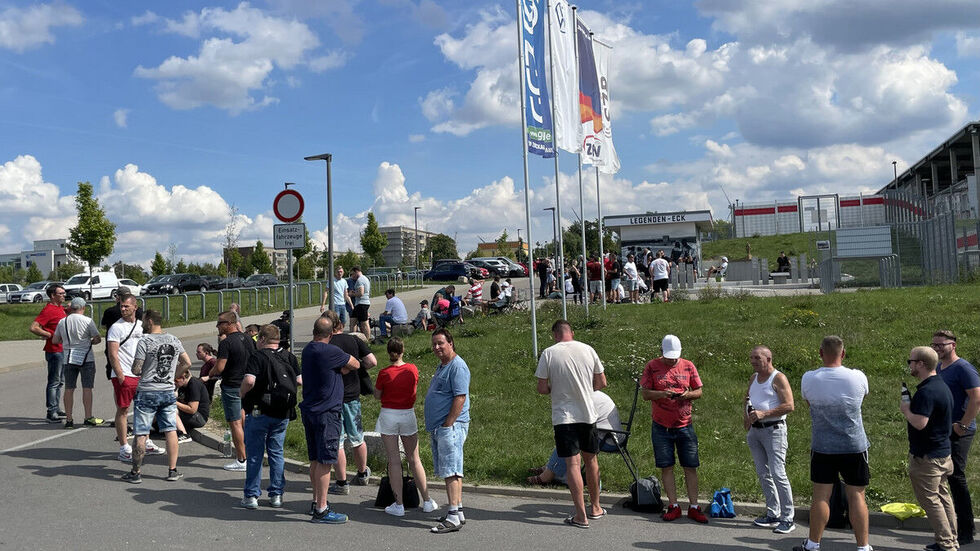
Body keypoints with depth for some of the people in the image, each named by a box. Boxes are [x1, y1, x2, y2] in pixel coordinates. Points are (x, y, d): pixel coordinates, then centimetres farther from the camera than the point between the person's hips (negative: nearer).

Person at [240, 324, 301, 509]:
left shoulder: (257, 356, -11)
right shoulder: (289, 357, 4)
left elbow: (249, 381, -24)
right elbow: (300, 381, 5)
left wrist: (242, 396, -5)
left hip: (259, 412, -4)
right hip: (283, 414, 4)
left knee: (254, 454, 6)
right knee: (277, 453, 13)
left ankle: (251, 496, 11)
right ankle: (276, 495, 14)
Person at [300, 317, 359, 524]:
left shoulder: (308, 349, 10)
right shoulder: (329, 351, -16)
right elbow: (355, 364, -6)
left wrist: (338, 369, -3)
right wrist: (343, 368, 11)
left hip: (309, 411, 9)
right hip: (326, 413, -9)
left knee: (315, 460, 16)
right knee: (324, 461, -5)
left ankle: (316, 502, 26)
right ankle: (321, 510, -3)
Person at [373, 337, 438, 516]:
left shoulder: (384, 373, -12)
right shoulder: (413, 369, -4)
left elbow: (377, 395, 1)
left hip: (388, 415, -2)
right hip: (408, 414, 3)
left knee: (394, 461, 3)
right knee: (414, 460, 11)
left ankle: (399, 505, 5)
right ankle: (427, 502, 15)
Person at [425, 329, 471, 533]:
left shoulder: (457, 366, -13)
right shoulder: (441, 366, 19)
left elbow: (460, 398, -20)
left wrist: (447, 425, -20)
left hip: (451, 427, -10)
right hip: (438, 428, 10)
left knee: (451, 471, -11)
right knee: (449, 471, 13)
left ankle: (453, 518, -10)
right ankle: (458, 512, 21)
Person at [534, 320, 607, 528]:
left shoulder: (549, 353, -7)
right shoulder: (588, 350, 1)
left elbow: (542, 388, -7)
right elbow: (601, 383, 8)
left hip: (564, 416, -3)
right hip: (588, 414, 3)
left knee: (573, 464, -3)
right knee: (590, 459, 17)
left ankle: (581, 515, -4)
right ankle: (595, 507, 30)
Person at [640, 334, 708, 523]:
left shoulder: (688, 366, 4)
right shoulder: (652, 366, 0)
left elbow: (699, 391, 8)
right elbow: (646, 394, -3)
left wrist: (688, 394, -13)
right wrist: (663, 393, -21)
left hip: (685, 425, 1)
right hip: (661, 426, -1)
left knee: (691, 467, 2)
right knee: (666, 467, 3)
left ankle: (694, 507, 10)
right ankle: (673, 506, 13)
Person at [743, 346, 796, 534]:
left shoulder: (778, 378, -9)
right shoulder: (754, 378, 14)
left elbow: (789, 406, -16)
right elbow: (747, 398, 29)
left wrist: (763, 414, -22)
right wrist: (746, 414, 10)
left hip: (773, 429, -8)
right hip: (754, 430, 8)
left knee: (778, 474, -11)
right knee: (763, 474, 10)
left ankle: (788, 519, -4)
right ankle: (772, 514, 19)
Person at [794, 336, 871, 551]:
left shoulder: (808, 379, -9)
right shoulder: (858, 377, -10)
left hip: (822, 447, 0)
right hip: (854, 446, 0)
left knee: (821, 496, 7)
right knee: (856, 496, 8)